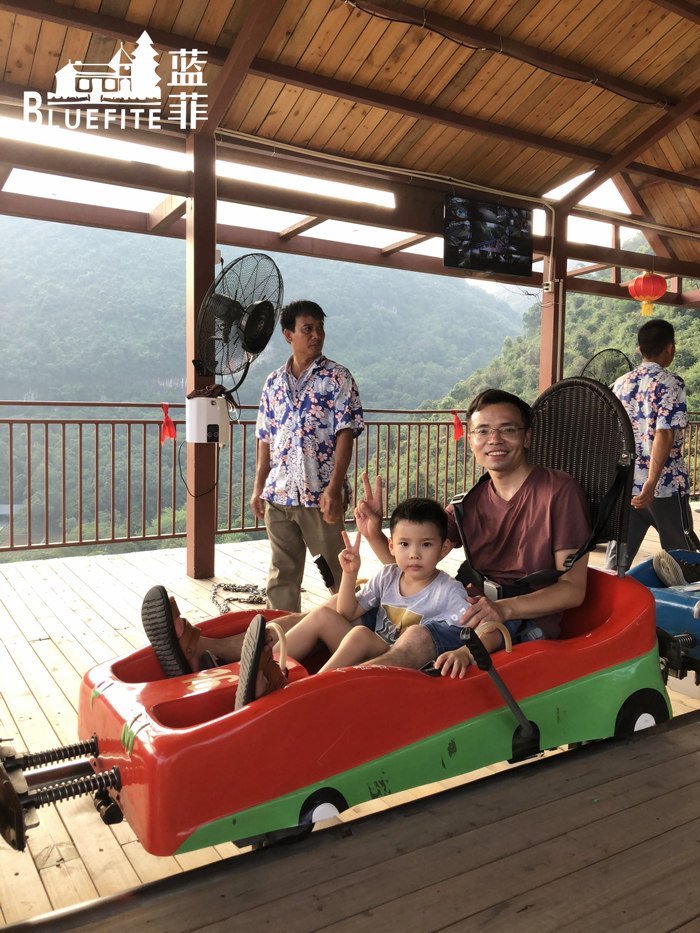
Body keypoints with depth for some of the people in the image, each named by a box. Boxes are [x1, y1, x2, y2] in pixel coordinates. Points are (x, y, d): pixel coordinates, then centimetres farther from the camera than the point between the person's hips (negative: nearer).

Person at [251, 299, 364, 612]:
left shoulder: (337, 377, -3)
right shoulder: (274, 381, 11)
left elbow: (345, 434, -10)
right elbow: (265, 439, 14)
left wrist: (334, 488, -18)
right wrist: (258, 487, 11)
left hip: (321, 495, -4)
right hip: (278, 493, 5)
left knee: (338, 572, 6)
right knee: (282, 574, 13)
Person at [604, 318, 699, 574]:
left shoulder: (620, 384, 9)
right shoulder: (670, 384, -9)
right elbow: (664, 435, -19)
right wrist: (652, 483, -23)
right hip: (666, 486, -5)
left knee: (616, 559, 8)